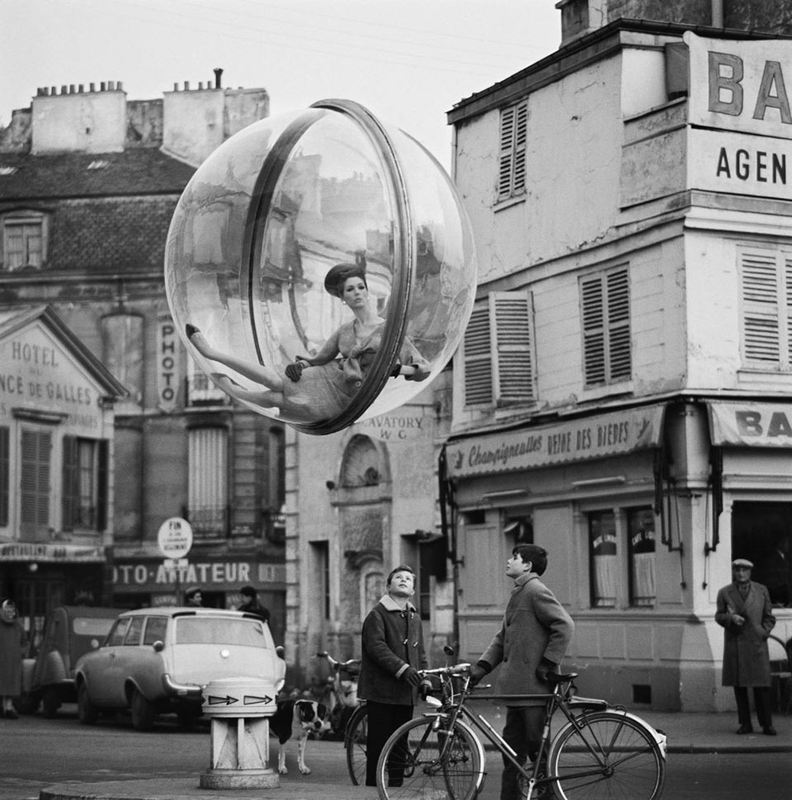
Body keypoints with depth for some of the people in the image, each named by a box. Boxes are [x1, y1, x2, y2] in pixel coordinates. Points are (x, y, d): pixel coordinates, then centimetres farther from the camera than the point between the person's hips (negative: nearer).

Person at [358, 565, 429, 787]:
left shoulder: (414, 617, 18)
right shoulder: (377, 614, -4)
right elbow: (376, 646, -16)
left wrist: (424, 680, 9)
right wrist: (402, 668, -25)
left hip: (407, 693, 6)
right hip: (382, 690, -6)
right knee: (379, 744, -6)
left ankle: (395, 787, 16)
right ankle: (374, 789, 0)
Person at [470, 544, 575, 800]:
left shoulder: (536, 591, -10)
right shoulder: (518, 593, 20)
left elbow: (565, 626, -18)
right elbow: (502, 637, 20)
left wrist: (547, 664, -17)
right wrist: (483, 665, 8)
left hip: (533, 683, -10)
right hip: (517, 684, 10)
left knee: (535, 743, -5)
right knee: (512, 745, 11)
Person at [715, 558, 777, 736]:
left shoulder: (762, 591, 9)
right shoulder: (724, 593, 8)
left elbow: (769, 617, 12)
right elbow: (718, 616, 10)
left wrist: (763, 633, -4)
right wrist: (731, 618, -11)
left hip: (756, 643, -1)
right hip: (734, 645, 1)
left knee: (761, 686, -5)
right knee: (739, 686, 1)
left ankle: (767, 724, 1)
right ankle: (745, 724, 7)